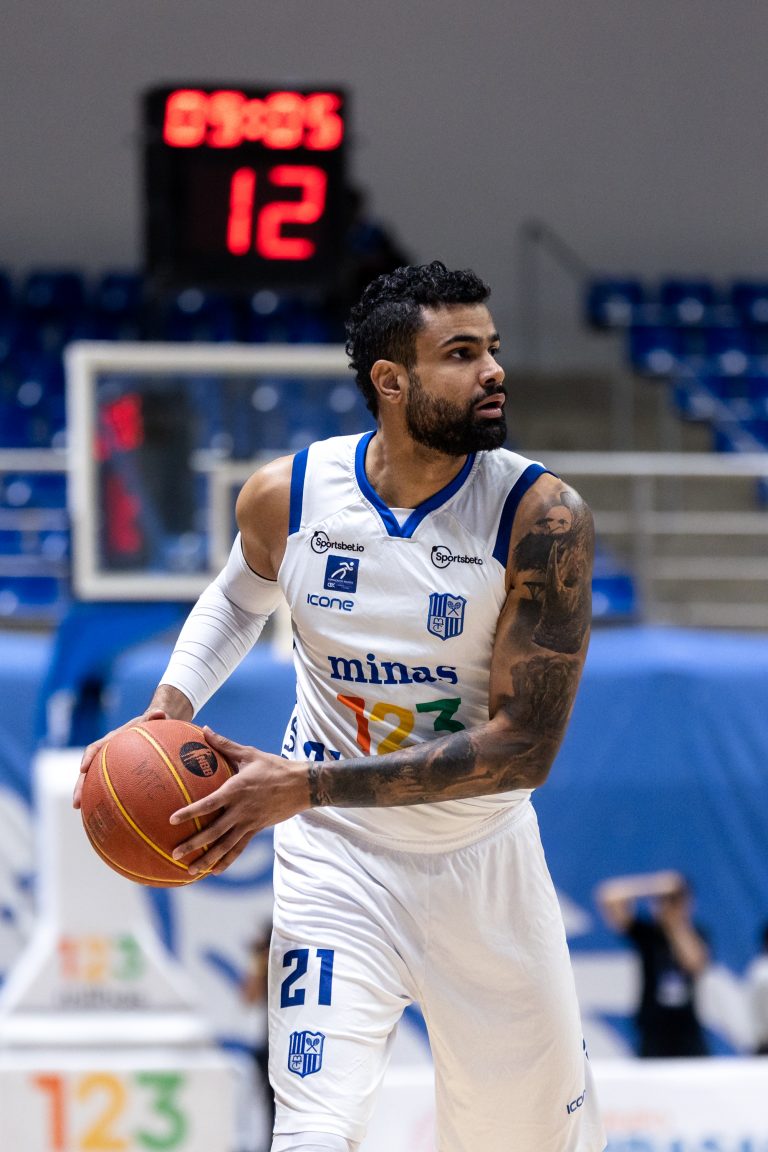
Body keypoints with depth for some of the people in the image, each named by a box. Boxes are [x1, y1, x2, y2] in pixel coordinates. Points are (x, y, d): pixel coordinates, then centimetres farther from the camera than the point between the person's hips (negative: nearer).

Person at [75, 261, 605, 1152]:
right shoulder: (285, 496, -11)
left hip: (483, 862, 0)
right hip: (337, 855, 0)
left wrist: (308, 786, -30)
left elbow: (525, 745, -24)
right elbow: (238, 598, 15)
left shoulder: (542, 517, -20)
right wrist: (169, 707, -4)